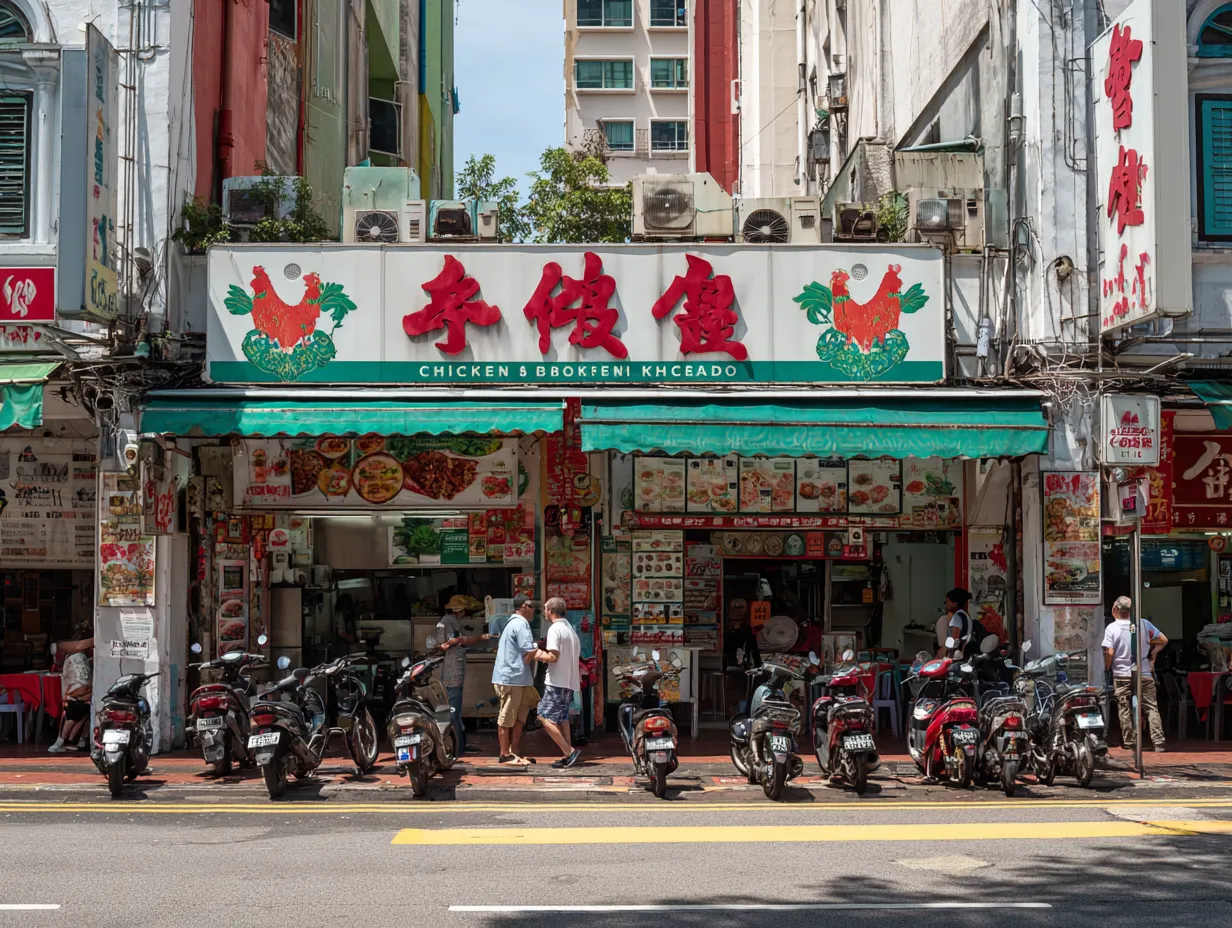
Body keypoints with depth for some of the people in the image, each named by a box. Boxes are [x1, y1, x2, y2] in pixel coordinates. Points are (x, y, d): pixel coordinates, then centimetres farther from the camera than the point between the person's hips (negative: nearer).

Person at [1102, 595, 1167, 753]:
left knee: (1125, 711, 5)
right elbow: (1163, 640, 6)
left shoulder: (1112, 628, -7)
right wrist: (1153, 654, 16)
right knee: (1151, 708, 5)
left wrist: (1106, 668, 2)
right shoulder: (1143, 624, 1)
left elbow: (1109, 652, -13)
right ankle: (1159, 743, -2)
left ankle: (1129, 744, 6)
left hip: (1122, 676, -2)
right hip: (1144, 674, 2)